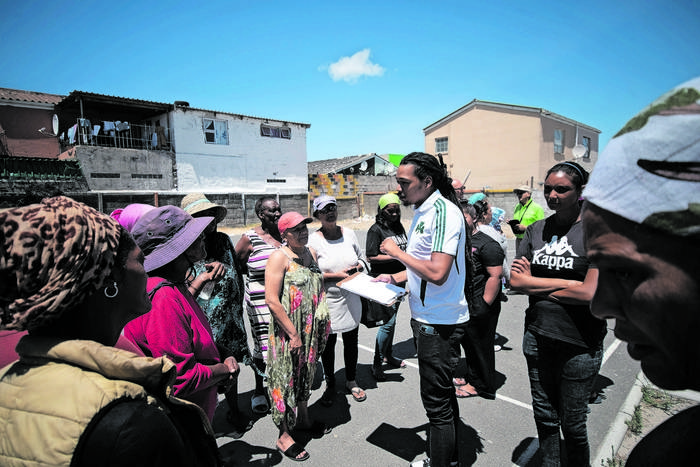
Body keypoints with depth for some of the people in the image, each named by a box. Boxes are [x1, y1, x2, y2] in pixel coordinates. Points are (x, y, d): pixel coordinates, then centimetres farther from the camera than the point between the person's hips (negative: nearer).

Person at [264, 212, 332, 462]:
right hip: (287, 332, -7)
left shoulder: (311, 253, 5)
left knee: (306, 372, 22)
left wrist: (323, 323, 13)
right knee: (287, 377, 6)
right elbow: (272, 300, -21)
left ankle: (304, 418, 43)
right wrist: (293, 333, -19)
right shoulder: (279, 257, -17)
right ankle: (284, 436, 25)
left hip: (310, 329, 7)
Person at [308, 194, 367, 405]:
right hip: (327, 301, -4)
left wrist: (358, 267, -8)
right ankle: (330, 386, 33)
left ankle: (351, 382, 38)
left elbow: (361, 259, 14)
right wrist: (337, 275, -20)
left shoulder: (349, 233, 2)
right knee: (328, 344, 12)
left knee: (351, 342, 17)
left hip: (351, 300, 4)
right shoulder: (313, 240, -12)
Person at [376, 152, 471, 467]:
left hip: (440, 323, -10)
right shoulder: (422, 211, 10)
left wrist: (397, 252, -19)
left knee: (436, 401, 5)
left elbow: (437, 272, -30)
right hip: (429, 318, 10)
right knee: (442, 391, 24)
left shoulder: (444, 213, -20)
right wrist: (396, 277, 10)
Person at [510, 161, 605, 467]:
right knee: (544, 415, 20)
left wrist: (535, 284, -10)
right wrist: (567, 283, -12)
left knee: (572, 424, 13)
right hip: (537, 335, 4)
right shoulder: (536, 230, 4)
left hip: (579, 343, -4)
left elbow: (591, 293, -19)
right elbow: (515, 281, -4)